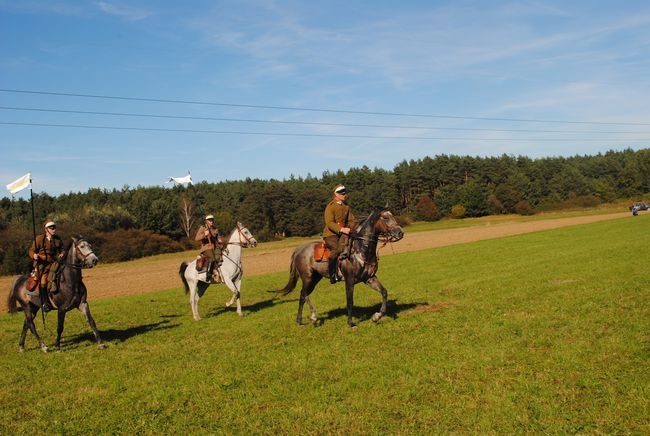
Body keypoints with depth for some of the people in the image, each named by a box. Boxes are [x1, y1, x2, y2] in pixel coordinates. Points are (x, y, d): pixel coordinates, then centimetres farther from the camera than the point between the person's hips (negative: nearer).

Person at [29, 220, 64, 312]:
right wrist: (34, 255, -22)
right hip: (42, 264, -4)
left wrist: (62, 254, -3)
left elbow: (62, 249, 20)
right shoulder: (39, 239, -3)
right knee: (43, 280, -24)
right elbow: (31, 250, 1)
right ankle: (44, 303, -16)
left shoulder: (58, 239, 9)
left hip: (54, 263, 4)